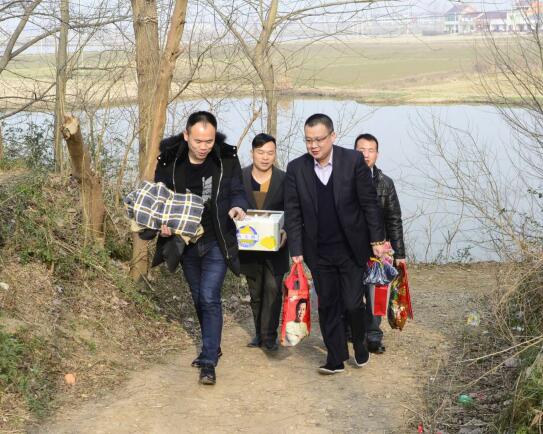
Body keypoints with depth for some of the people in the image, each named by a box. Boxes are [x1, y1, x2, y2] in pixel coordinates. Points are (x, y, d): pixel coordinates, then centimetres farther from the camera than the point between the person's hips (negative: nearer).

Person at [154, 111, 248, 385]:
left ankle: (208, 362, -5)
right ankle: (212, 347, 37)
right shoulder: (169, 161, -9)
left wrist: (237, 206, -21)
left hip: (216, 242, -3)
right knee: (199, 298, 16)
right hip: (186, 242, 3)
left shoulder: (227, 159, -11)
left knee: (209, 297, -12)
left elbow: (237, 191, 1)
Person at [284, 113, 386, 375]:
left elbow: (369, 203, -4)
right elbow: (293, 213, -1)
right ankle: (336, 358, 19)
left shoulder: (354, 161, -9)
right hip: (319, 253, 2)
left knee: (353, 303, 0)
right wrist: (296, 251, -5)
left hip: (352, 248, -2)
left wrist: (377, 239, -4)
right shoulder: (296, 169, -3)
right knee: (327, 305, 7)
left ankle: (359, 343, 29)